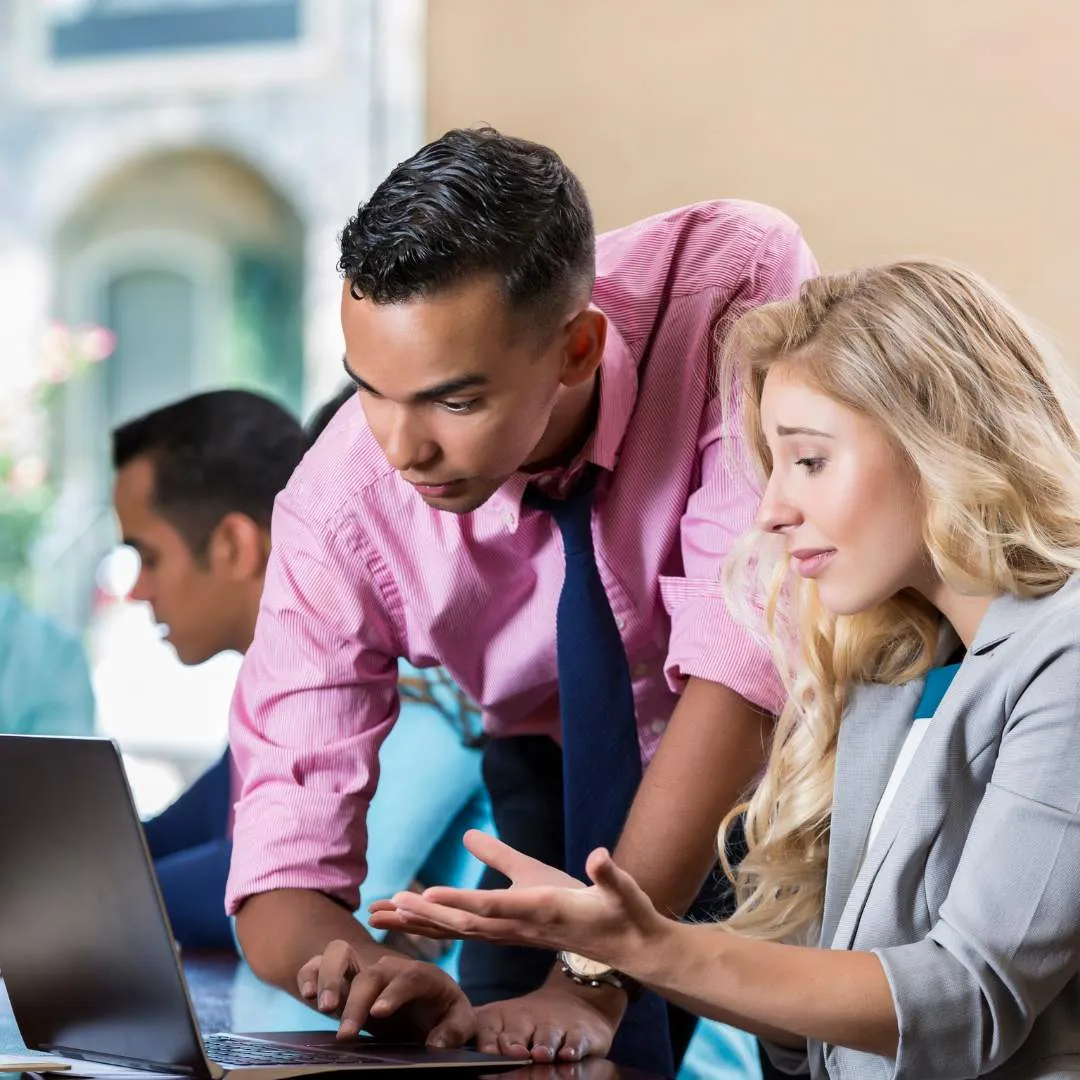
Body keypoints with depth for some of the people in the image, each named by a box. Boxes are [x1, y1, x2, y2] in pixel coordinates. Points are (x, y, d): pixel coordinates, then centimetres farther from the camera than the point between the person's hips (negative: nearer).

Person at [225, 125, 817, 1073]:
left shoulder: (741, 283, -33)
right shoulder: (340, 508, -26)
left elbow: (742, 666, -37)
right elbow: (281, 883, -23)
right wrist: (373, 976, -47)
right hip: (569, 775, 2)